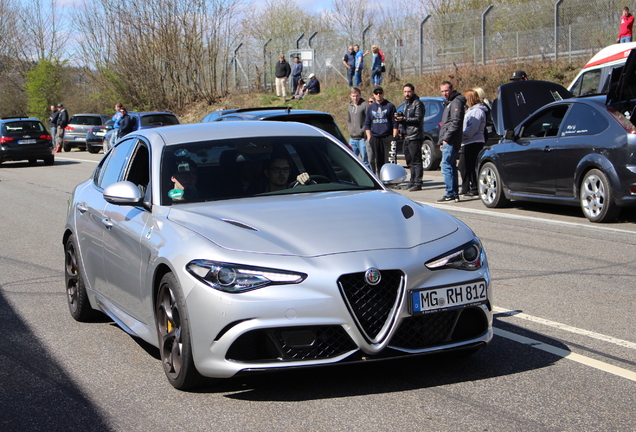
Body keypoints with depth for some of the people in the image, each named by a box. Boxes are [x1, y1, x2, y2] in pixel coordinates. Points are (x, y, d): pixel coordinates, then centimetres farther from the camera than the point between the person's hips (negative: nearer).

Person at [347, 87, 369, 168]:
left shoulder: (365, 105, -7)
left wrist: (362, 130, -15)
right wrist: (350, 129, 9)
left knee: (365, 159, -2)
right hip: (352, 139, 7)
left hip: (362, 138, -7)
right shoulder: (349, 106, 15)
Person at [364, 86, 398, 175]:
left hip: (387, 138, -3)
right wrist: (369, 137, 5)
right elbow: (367, 124, 16)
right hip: (375, 138, 3)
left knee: (388, 160, -8)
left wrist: (394, 137, -4)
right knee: (377, 161, 2)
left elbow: (395, 123, 3)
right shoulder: (370, 108, 15)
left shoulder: (390, 106, 5)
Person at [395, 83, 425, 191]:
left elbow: (418, 119, -16)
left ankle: (417, 184, -9)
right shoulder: (406, 104, 21)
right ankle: (412, 182, 20)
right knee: (411, 162, 14)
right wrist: (399, 118, 3)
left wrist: (404, 119, -19)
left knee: (416, 161, -9)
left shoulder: (418, 103, -7)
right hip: (407, 137, 9)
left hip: (415, 137, -9)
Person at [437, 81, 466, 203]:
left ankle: (450, 194, -11)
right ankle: (455, 194, 14)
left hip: (451, 142, -11)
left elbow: (456, 122, -20)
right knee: (452, 167, 11)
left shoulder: (456, 102, -10)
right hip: (447, 142, 11)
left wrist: (446, 138, -19)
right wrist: (442, 141, 23)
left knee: (446, 167, -11)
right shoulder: (450, 103, 22)